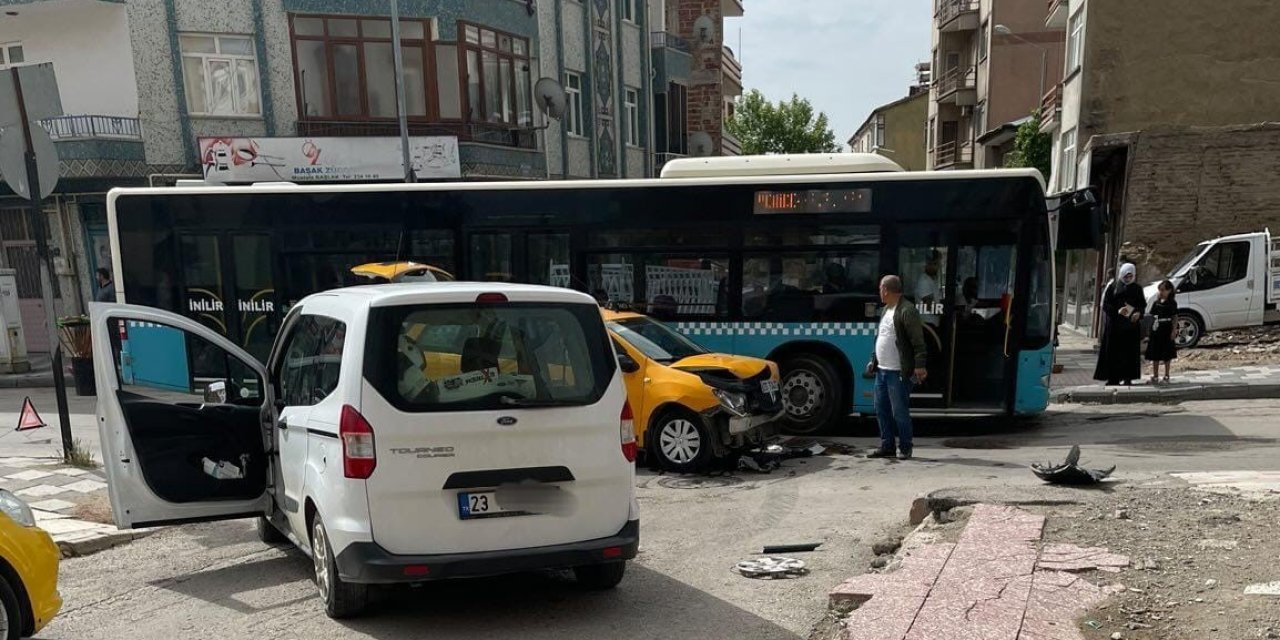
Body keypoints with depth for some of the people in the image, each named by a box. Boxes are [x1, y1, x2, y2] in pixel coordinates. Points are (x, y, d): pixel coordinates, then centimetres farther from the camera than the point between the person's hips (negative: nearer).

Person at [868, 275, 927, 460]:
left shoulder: (907, 311, -13)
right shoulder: (886, 310, 17)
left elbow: (918, 341, -17)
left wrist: (919, 365, -23)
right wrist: (873, 360, 22)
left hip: (899, 373, -9)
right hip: (882, 370, 9)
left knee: (899, 412, -3)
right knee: (882, 410, 12)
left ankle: (905, 448, 10)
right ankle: (887, 447, 21)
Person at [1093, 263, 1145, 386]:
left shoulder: (1137, 289, 10)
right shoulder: (1113, 287, 2)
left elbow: (1142, 305, 12)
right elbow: (1105, 305, -3)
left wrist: (1138, 313, -10)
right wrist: (1117, 311, -21)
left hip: (1131, 324, 2)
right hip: (1114, 324, -2)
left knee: (1130, 351, 0)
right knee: (1113, 351, -2)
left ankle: (1128, 377, 5)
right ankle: (1113, 378, 2)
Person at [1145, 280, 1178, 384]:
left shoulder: (1172, 303, -1)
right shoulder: (1156, 303, 7)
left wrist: (1173, 331, -7)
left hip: (1167, 332, -3)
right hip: (1156, 331, 3)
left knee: (1167, 355, 6)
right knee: (1155, 355, 5)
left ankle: (1166, 376, 16)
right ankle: (1155, 376, 12)